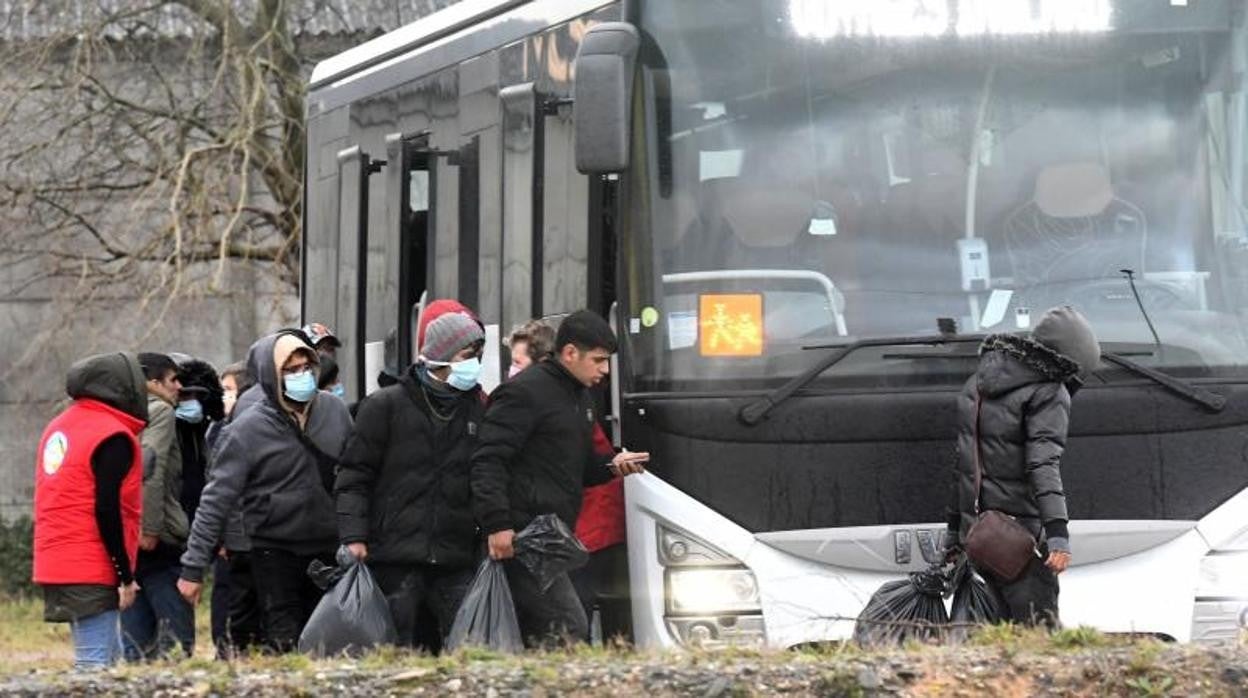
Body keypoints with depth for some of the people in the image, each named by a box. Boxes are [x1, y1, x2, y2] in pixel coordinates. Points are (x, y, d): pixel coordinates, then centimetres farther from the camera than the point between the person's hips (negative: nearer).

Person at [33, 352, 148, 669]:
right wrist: (126, 575, -12)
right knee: (97, 665, -10)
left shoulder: (59, 427, 16)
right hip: (91, 572, -9)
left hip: (55, 567, 9)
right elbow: (108, 511, -17)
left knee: (109, 660, 14)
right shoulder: (113, 437, -11)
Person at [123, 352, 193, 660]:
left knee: (135, 632, 10)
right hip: (157, 541, -9)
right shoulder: (161, 412, -4)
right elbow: (151, 470, -17)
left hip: (124, 536, 9)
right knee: (175, 627, -10)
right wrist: (150, 528, -19)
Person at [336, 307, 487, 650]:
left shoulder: (477, 410, 14)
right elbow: (355, 477, -1)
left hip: (455, 562, 4)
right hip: (394, 558, -3)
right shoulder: (385, 406, 1)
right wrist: (353, 536, -11)